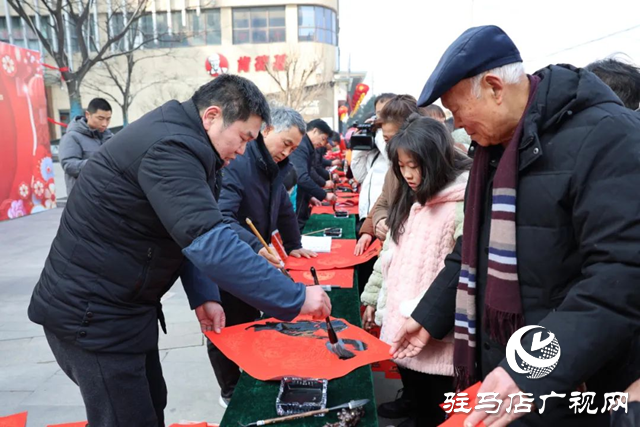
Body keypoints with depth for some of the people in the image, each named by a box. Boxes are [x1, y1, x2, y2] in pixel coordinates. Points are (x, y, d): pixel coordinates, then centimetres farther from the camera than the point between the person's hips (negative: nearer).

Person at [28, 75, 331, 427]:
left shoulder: (177, 138, 6)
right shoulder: (169, 149, -26)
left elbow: (191, 234, 9)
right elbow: (211, 244, -36)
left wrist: (202, 295, -2)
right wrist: (296, 298, -31)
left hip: (121, 304, 10)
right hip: (91, 312, -10)